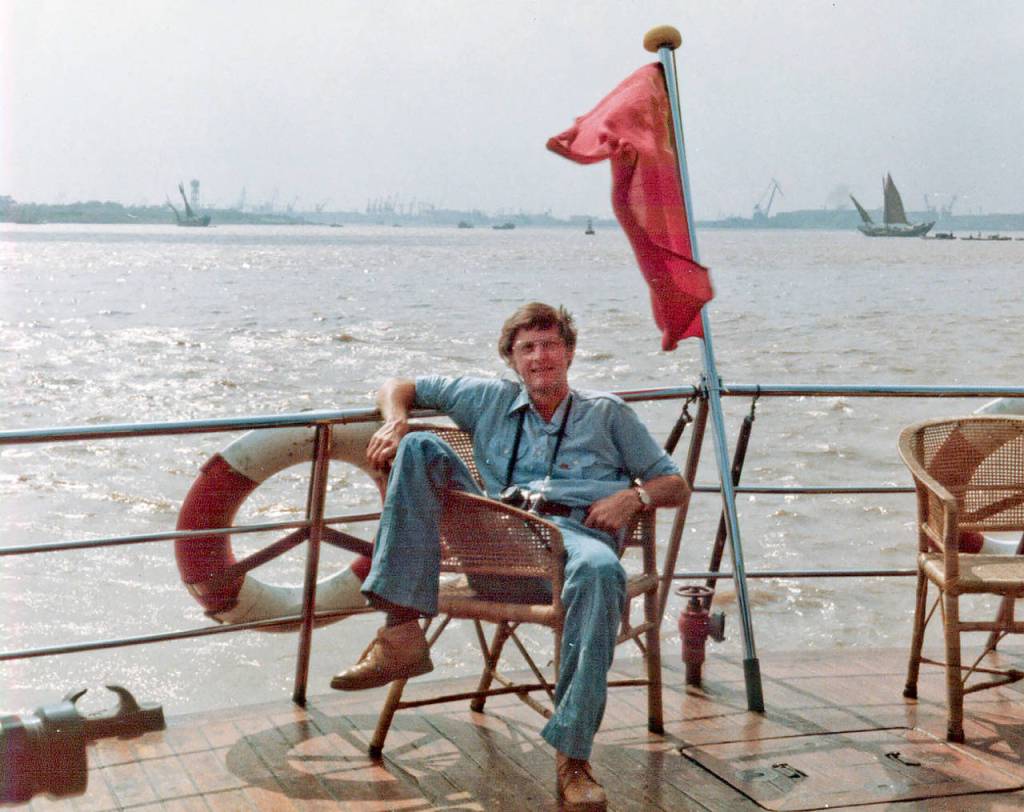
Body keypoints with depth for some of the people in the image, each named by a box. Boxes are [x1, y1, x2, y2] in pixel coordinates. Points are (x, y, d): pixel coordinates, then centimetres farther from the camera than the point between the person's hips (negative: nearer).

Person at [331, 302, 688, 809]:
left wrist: (633, 495, -1)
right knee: (420, 448, -16)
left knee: (601, 571, -40)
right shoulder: (490, 400, 28)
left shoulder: (607, 413, 24)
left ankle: (572, 758, -38)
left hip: (577, 531, -2)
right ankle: (402, 635, -31)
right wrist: (396, 421, 9)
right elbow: (399, 388, 33)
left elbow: (674, 485, 22)